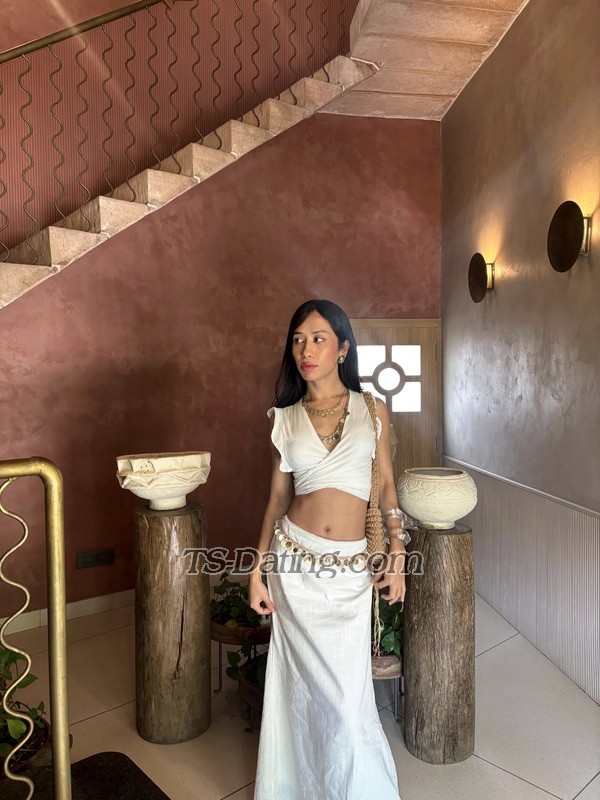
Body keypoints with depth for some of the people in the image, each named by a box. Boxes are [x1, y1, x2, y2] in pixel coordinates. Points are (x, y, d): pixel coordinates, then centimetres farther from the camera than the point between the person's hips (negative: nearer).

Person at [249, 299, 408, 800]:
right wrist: (258, 569, 3)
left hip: (351, 568, -1)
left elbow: (386, 485, 5)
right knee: (304, 683, 12)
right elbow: (278, 496, 5)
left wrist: (398, 556, 0)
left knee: (346, 690, 6)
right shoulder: (285, 418, 2)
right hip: (294, 560, 1)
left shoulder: (372, 410, 0)